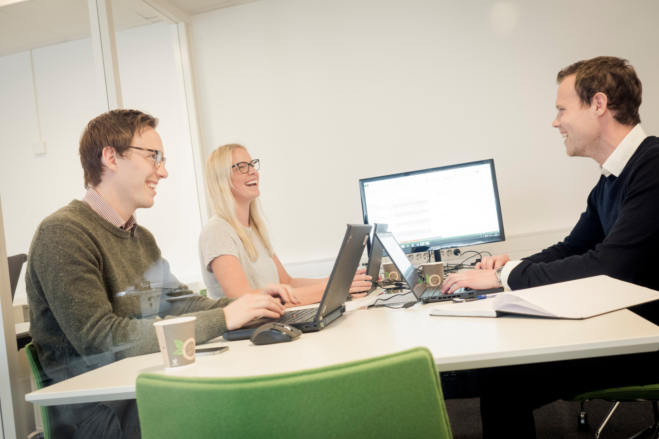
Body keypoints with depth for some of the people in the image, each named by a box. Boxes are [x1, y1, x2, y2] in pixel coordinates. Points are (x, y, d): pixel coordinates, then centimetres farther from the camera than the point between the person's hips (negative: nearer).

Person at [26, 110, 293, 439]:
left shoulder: (142, 238, 16)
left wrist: (251, 305, -2)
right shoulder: (61, 234, -14)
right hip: (90, 409, -8)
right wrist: (222, 319, -24)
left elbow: (180, 303, 16)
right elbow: (100, 340, -23)